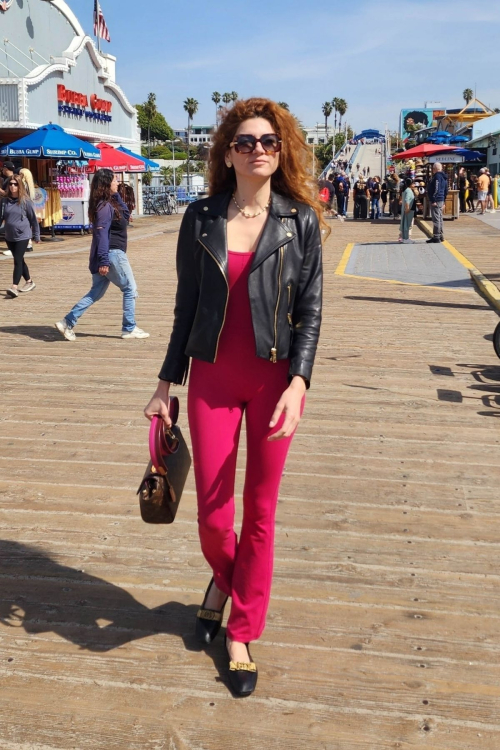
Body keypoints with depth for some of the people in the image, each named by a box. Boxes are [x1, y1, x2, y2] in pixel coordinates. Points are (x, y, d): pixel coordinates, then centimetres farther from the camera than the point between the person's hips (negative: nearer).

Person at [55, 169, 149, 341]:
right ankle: (129, 329, 9)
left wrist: (116, 195, 11)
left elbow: (126, 214, 22)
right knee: (130, 289, 3)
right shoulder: (105, 206, -15)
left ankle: (68, 322, 8)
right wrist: (104, 261, -26)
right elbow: (102, 234, -21)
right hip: (112, 254, -10)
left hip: (105, 255, 10)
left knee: (96, 292, 13)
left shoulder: (109, 203, 13)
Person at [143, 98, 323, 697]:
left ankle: (242, 632, 28)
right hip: (212, 379, 1)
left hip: (276, 379, -1)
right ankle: (224, 581, 40)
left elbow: (310, 309, -3)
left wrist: (297, 384, -15)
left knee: (259, 511, 8)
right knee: (212, 514, 2)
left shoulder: (301, 221, -1)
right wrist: (167, 385, 6)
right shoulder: (201, 219, 2)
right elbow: (186, 306, 6)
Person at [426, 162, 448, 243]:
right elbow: (446, 190, 21)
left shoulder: (437, 176, -14)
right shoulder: (444, 177, 17)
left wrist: (433, 200, -23)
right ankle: (440, 236, 21)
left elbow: (436, 189, -22)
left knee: (436, 219, -9)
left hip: (436, 201, -10)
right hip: (441, 200, 10)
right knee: (439, 218, 15)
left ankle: (436, 237, -9)